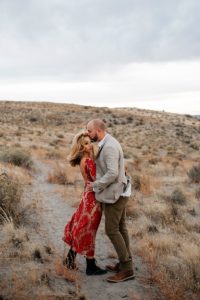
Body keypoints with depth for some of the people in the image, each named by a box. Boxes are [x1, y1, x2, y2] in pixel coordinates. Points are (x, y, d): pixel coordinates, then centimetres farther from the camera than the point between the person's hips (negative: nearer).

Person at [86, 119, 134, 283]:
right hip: (119, 192, 10)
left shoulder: (109, 147, -21)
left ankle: (127, 269, 3)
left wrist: (95, 185, -16)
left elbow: (112, 174, -27)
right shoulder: (108, 143, 11)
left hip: (114, 194, -10)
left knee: (111, 230, -4)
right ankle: (125, 262, 24)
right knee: (120, 228, 14)